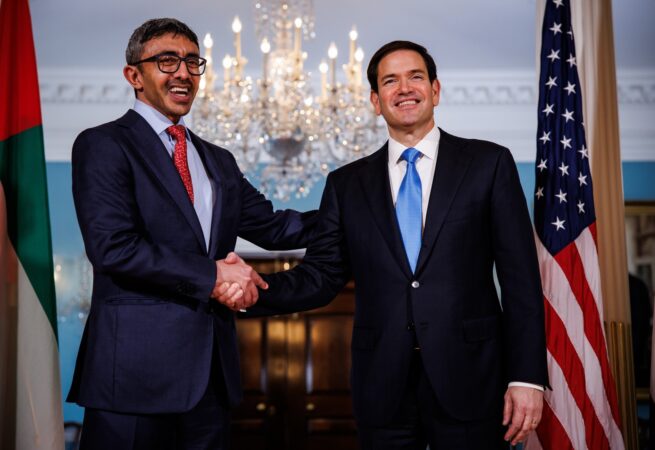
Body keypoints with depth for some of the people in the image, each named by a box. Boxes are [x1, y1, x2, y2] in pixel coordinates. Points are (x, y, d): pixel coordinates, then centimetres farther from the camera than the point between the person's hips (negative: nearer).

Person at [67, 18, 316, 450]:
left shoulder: (219, 161, 19)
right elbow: (112, 247, -15)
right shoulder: (103, 146, -3)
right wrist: (210, 275, -14)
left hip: (210, 367, 6)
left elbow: (272, 227, 15)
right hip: (136, 367, -6)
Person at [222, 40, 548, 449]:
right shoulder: (346, 184, 9)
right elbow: (321, 276, 6)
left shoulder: (488, 163, 2)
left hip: (469, 380, -1)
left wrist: (526, 376, -7)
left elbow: (520, 276, -1)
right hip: (383, 391, 2)